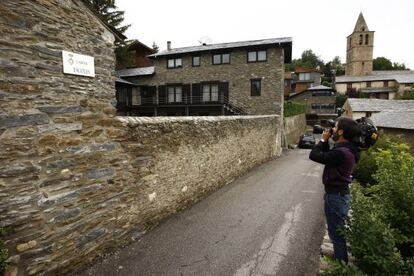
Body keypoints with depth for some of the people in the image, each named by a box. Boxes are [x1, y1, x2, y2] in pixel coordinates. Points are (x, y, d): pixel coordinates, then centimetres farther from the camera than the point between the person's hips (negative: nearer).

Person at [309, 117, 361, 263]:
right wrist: (325, 142, 1)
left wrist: (323, 140, -12)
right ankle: (339, 260, 46)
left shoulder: (341, 153, -29)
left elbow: (314, 155, -25)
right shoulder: (345, 149, 3)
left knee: (337, 234, 7)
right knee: (338, 232, 27)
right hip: (339, 194, 10)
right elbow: (328, 155, 14)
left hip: (336, 197, -10)